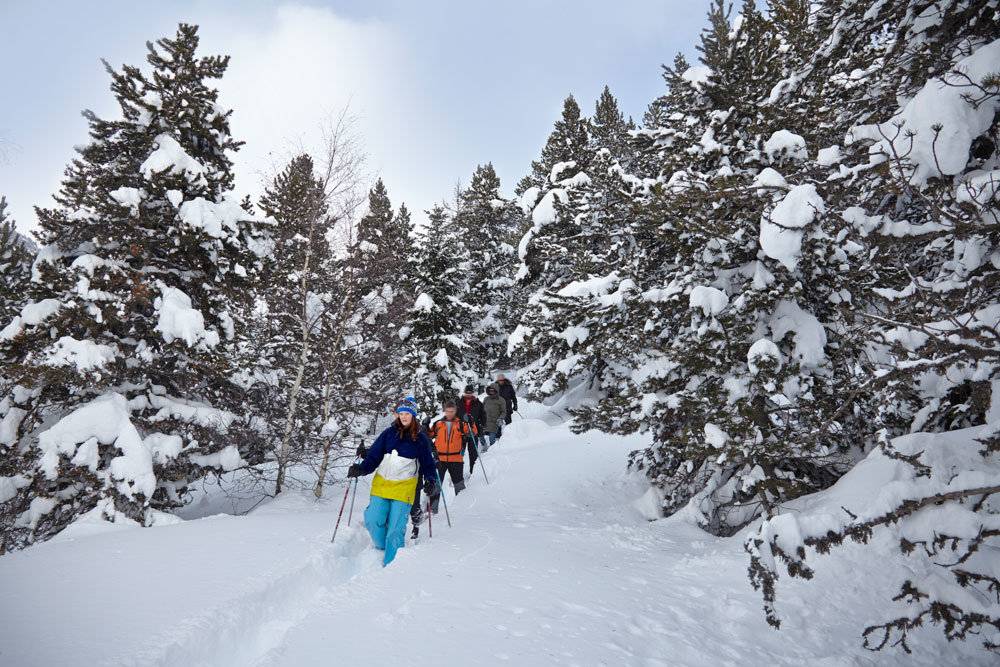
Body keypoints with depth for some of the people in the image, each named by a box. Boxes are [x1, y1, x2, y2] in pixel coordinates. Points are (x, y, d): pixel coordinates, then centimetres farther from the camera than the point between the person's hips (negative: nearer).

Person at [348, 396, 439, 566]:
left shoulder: (420, 439, 2)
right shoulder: (389, 433, 5)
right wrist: (361, 468, -13)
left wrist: (431, 482, -12)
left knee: (395, 529, -6)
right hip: (381, 484, 2)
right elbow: (374, 456, 4)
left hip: (404, 488, -2)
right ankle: (382, 549, 24)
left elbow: (428, 464, 5)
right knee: (373, 521, -3)